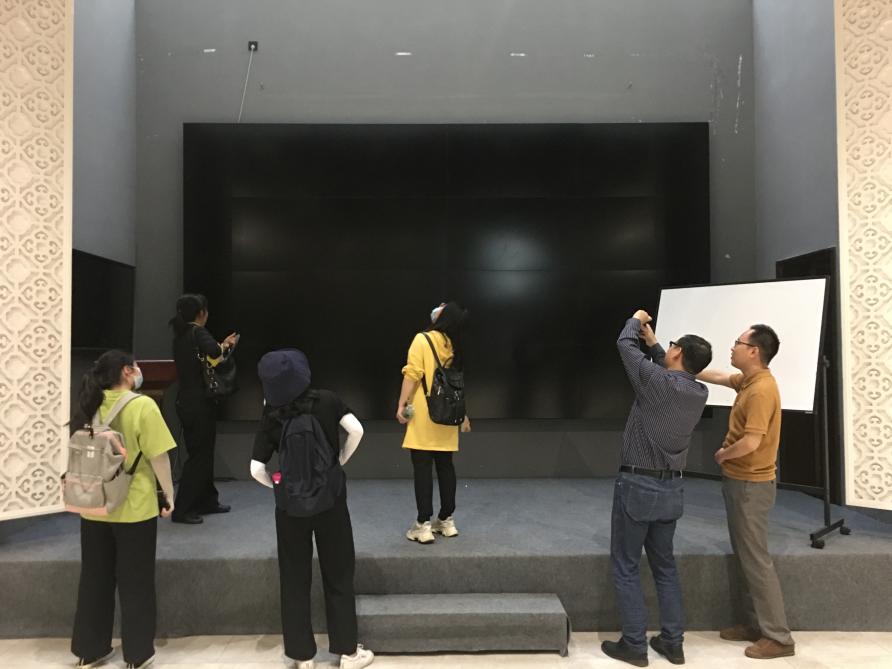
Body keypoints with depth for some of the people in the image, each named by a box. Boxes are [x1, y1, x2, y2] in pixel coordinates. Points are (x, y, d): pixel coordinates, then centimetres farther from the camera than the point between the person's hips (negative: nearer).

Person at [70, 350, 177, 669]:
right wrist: (169, 494, -4)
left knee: (94, 578, 17)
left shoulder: (92, 405, 1)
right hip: (134, 508, -5)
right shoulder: (143, 406, -16)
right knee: (135, 582, 8)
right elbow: (158, 457, -16)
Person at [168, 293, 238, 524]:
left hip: (186, 401, 9)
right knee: (199, 455, -1)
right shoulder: (198, 332, -14)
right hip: (199, 403, -9)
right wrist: (225, 346, -12)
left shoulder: (180, 336, 11)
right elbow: (213, 352, -33)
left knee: (202, 452, 18)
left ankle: (207, 501, 29)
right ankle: (182, 510, 2)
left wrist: (223, 344, 19)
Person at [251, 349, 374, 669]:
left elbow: (256, 469, -9)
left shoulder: (271, 417, -6)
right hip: (330, 496, 0)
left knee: (294, 578, 13)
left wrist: (278, 485, 9)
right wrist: (341, 461, 3)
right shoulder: (326, 400, -8)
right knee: (338, 574, 12)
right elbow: (356, 430, -12)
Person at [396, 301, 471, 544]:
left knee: (422, 468, -2)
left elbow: (412, 375, -16)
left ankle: (423, 526, -1)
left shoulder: (422, 340, -10)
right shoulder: (453, 346, 8)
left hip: (424, 415, -5)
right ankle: (447, 521, 18)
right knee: (445, 466, 11)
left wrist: (402, 405, -11)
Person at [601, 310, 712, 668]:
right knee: (665, 565, 19)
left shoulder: (656, 381, -18)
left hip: (638, 484, -6)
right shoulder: (699, 393, 0)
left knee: (626, 567, 6)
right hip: (672, 487, 6)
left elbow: (625, 344, -5)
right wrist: (652, 341, 25)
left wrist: (636, 321, 14)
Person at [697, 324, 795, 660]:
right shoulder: (748, 380, 5)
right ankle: (754, 623, 27)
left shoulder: (761, 390, -24)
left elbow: (751, 443, -28)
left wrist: (722, 454, -10)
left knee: (756, 560, -2)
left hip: (750, 485, -10)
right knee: (745, 557, 16)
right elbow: (716, 376, 19)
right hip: (739, 481, 10)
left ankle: (778, 637, 9)